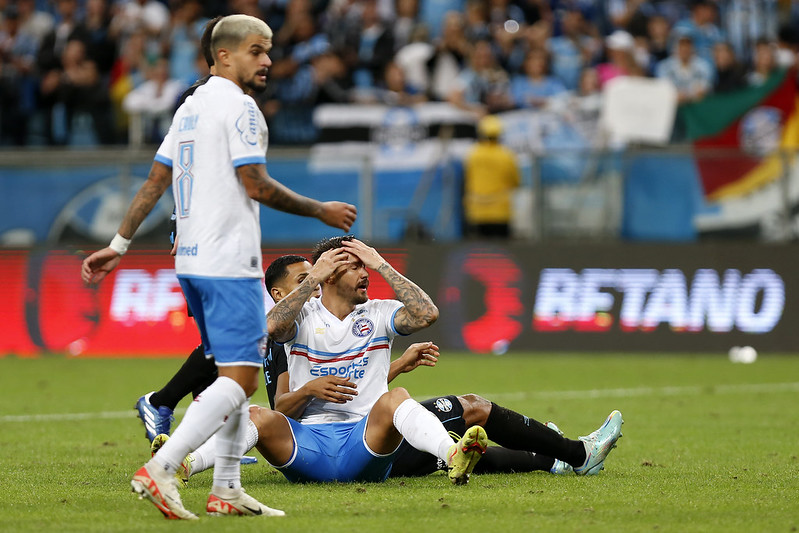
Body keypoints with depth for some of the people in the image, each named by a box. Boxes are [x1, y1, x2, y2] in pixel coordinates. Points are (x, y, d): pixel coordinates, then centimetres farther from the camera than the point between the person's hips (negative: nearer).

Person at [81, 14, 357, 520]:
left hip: (192, 260, 10)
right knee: (241, 378, -13)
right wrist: (321, 211, -4)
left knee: (236, 374, 16)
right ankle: (159, 469, -23)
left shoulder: (190, 107, 17)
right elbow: (256, 185, -15)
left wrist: (119, 245, 17)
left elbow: (155, 180, 16)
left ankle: (227, 491, 13)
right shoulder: (238, 107, -10)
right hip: (230, 262, -10)